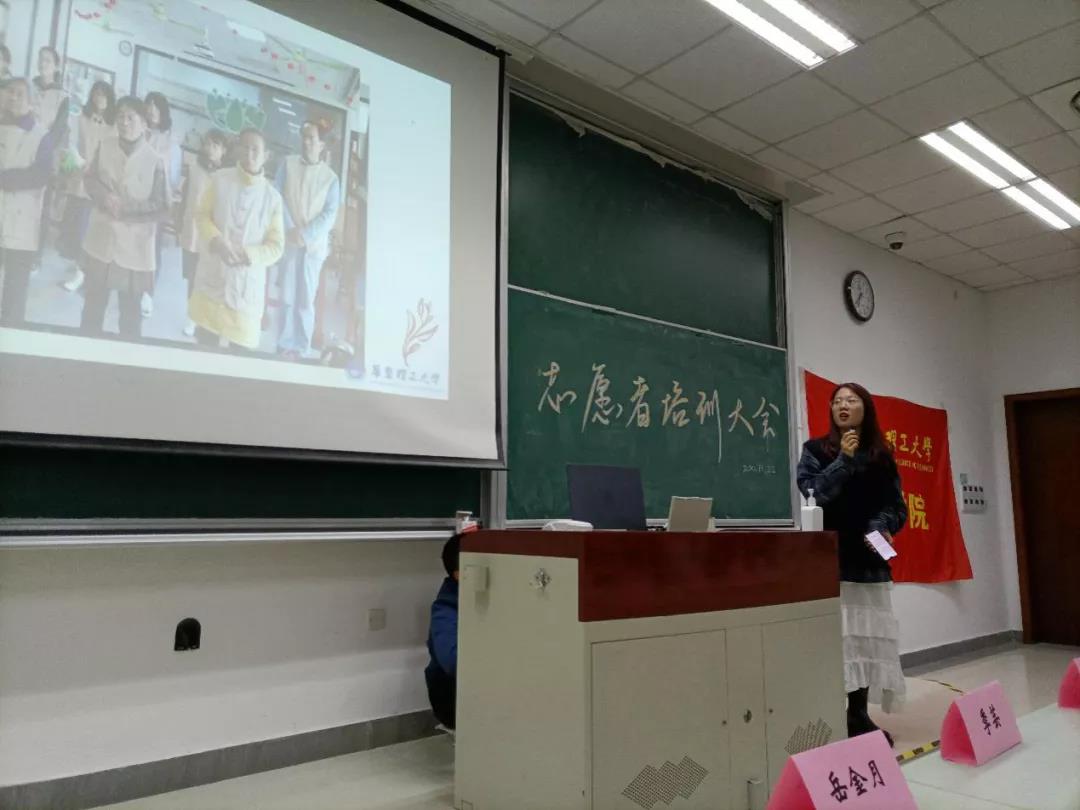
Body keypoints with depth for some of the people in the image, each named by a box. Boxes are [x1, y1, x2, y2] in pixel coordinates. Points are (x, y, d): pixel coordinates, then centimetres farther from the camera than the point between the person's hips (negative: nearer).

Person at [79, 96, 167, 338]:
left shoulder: (154, 160, -12)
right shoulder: (105, 146, -1)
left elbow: (160, 207, -9)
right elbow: (90, 178, 8)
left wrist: (127, 208, -19)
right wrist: (104, 195, -12)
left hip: (134, 245, -4)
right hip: (101, 239, 4)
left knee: (131, 309, 9)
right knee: (94, 302, 19)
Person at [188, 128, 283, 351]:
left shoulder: (272, 197, -4)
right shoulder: (220, 179, 0)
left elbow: (276, 247, -2)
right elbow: (202, 214, 5)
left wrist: (246, 254, -18)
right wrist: (216, 241, -14)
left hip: (248, 284, -1)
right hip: (212, 277, 2)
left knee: (242, 348, 3)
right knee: (206, 342, 10)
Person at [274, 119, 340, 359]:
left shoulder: (331, 177, 3)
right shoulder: (288, 164, 6)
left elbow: (330, 214, -3)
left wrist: (306, 234, -14)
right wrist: (289, 230, -11)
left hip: (314, 245, -1)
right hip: (288, 240, 1)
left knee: (306, 298, 2)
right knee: (287, 296, 3)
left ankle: (301, 347, 9)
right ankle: (285, 345, 11)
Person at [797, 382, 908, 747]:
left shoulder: (882, 456, 13)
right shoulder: (815, 450, 4)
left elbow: (897, 507, 11)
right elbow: (810, 496, -9)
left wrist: (882, 526, -9)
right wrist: (843, 460, -12)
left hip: (869, 560, 4)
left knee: (868, 637, 5)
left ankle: (859, 716, 16)